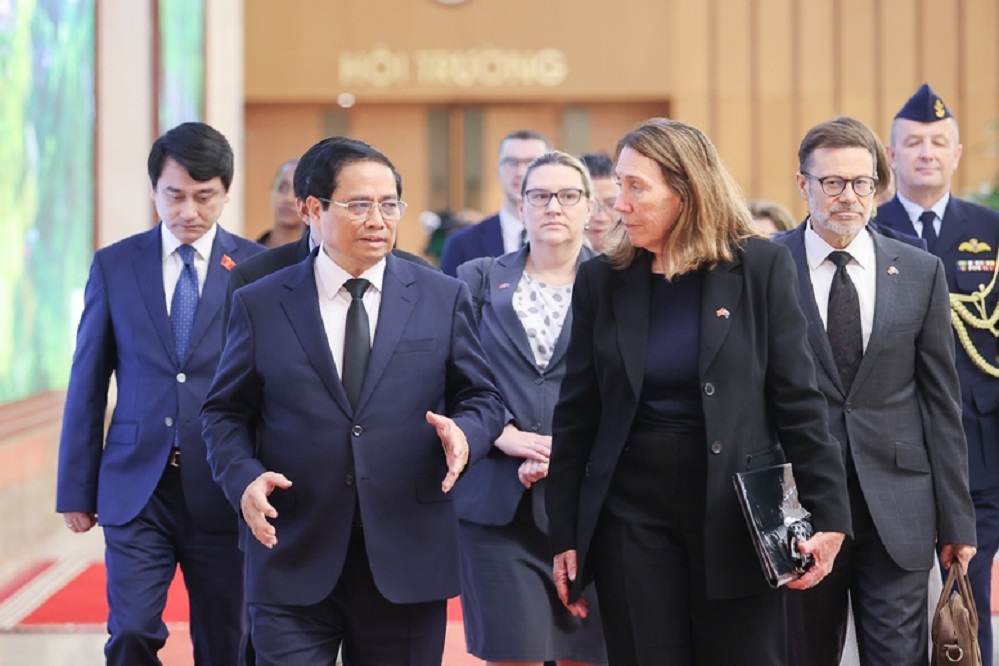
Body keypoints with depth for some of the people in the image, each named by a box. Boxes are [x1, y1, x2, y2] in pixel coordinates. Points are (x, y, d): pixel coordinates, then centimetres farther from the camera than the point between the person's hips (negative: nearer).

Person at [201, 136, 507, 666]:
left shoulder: (444, 299, 7)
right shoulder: (260, 304, 5)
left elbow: (481, 398, 11)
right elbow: (225, 412, 8)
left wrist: (465, 434, -12)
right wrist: (243, 477, -11)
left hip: (407, 560, 1)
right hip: (293, 560, -1)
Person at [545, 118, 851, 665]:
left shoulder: (760, 267, -2)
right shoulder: (601, 281, 4)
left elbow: (798, 400, -2)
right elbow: (575, 419, 7)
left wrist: (827, 514, -6)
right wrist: (564, 538, 4)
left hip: (736, 510, -2)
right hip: (633, 513, 2)